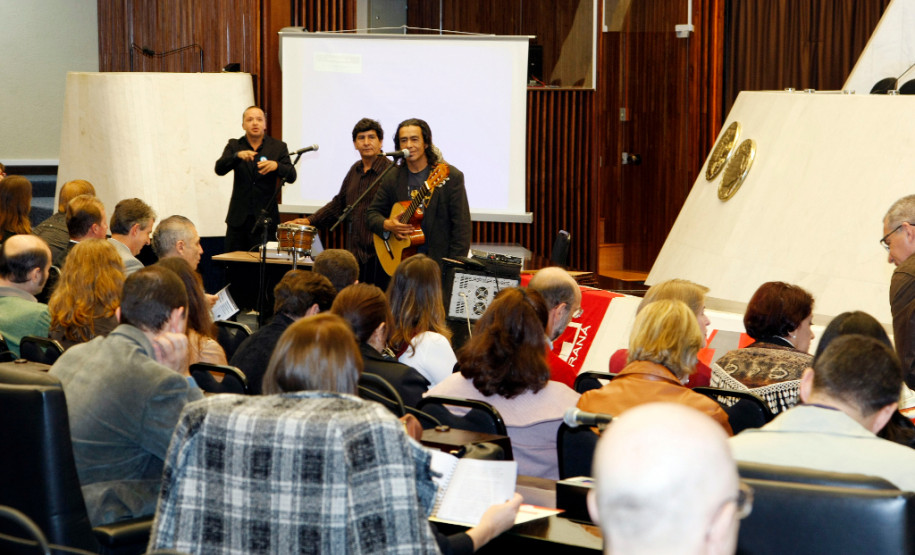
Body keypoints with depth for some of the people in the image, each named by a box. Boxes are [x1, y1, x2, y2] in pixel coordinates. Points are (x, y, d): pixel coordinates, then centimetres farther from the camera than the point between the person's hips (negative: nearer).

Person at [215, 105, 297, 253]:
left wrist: (276, 166, -26)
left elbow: (291, 176, -4)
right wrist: (238, 156, -25)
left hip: (265, 219, -1)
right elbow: (219, 169, -6)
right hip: (238, 219, 1)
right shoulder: (234, 145, 9)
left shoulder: (278, 147, 6)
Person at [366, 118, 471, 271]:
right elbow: (372, 212, 16)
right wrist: (387, 225, -7)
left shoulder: (451, 176, -5)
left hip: (438, 259, -3)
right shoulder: (392, 177, 7)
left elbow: (462, 226, -7)